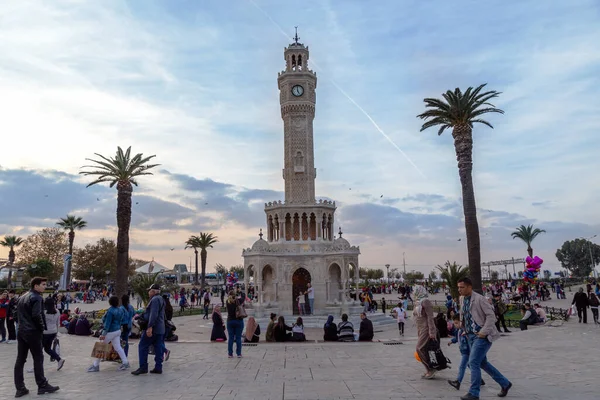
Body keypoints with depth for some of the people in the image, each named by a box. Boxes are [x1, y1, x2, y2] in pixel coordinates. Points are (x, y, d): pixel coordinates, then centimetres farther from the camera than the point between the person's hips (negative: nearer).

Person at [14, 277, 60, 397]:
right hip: (32, 332, -8)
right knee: (38, 358, 0)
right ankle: (42, 386, 6)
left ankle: (20, 388, 10)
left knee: (20, 360, 7)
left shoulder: (22, 297, 16)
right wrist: (42, 327, -8)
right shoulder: (36, 297, -13)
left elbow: (19, 314, 16)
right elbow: (36, 315, -21)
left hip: (21, 331, 8)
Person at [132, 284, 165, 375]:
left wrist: (150, 327, -28)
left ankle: (143, 367, 2)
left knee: (143, 347, 0)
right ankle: (158, 367, 10)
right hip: (160, 329, 10)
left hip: (152, 329, -10)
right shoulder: (160, 299, 18)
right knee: (158, 348, 8)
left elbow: (153, 315, -24)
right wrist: (140, 316, 31)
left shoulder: (155, 300, -14)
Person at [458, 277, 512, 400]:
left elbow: (491, 315, -17)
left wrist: (483, 332, -20)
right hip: (471, 335, 8)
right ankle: (505, 383, 35)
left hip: (482, 336, -8)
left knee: (473, 362, -12)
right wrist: (465, 330, 12)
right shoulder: (462, 300, 7)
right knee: (483, 363, 16)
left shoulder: (479, 299, -16)